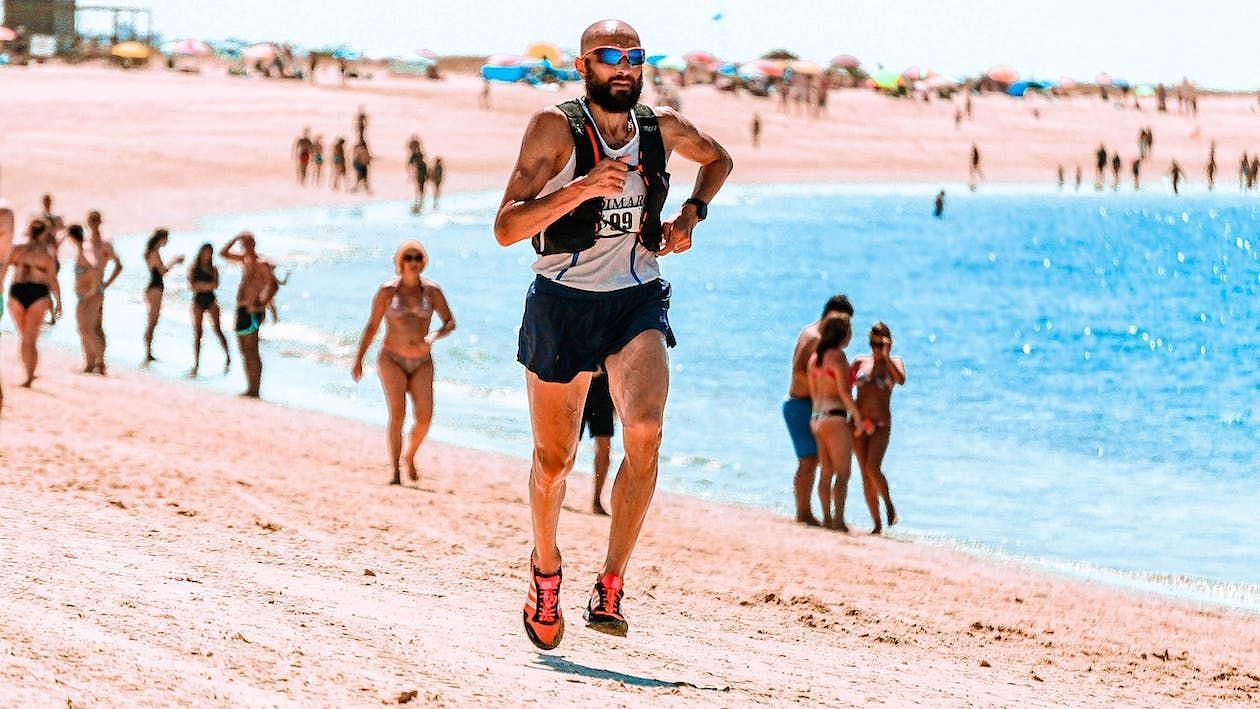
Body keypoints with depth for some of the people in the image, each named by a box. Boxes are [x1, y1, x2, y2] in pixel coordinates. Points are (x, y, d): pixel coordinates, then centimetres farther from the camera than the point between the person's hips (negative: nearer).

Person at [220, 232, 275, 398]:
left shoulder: (260, 264, -9)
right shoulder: (244, 260, 15)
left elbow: (270, 285, -18)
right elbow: (223, 253, 22)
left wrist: (261, 304, -27)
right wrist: (235, 238, 8)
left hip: (251, 311, -9)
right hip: (241, 310, 9)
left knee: (252, 351, -9)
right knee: (245, 352, 9)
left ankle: (255, 390, -9)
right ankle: (250, 389, 13)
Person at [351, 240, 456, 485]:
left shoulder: (432, 291, 2)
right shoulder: (387, 291, -2)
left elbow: (450, 324, 1)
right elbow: (371, 327, 3)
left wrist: (434, 336, -20)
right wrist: (358, 360, 0)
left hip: (421, 363, 2)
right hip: (392, 360, -2)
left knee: (424, 417, -11)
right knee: (397, 413, -18)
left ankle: (410, 455, 20)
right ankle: (395, 473, -14)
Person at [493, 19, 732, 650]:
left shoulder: (663, 128, 2)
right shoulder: (555, 127, -9)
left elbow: (718, 159, 26)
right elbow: (506, 228, -16)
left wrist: (690, 216, 8)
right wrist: (581, 188, -28)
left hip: (637, 301, 2)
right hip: (562, 303, -2)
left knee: (644, 433, -24)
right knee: (554, 460, 9)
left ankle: (610, 589, -18)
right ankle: (545, 567, 39)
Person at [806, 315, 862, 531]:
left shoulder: (815, 356, 13)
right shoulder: (837, 356, -11)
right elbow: (844, 392, -16)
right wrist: (857, 416, -7)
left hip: (816, 416, 8)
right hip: (835, 416, -8)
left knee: (826, 471, 12)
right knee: (843, 472, -5)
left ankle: (827, 517, 12)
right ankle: (838, 519, -11)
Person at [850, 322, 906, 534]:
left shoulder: (894, 363, 3)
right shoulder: (860, 363, 10)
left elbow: (901, 380, -17)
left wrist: (886, 356, -21)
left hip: (881, 423, -3)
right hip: (858, 422, 3)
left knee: (873, 468, -20)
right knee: (865, 475, 1)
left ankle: (889, 504, 4)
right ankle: (877, 524, 7)